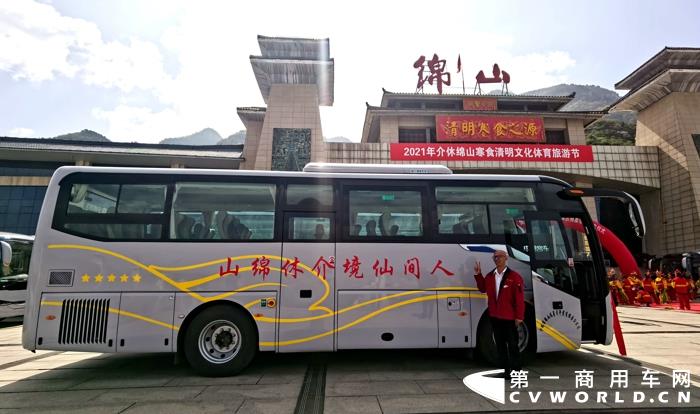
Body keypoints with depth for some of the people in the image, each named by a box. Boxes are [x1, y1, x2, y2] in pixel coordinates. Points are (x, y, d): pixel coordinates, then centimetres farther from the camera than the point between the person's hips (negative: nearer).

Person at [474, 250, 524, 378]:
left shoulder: (514, 276, -10)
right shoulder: (490, 276, 8)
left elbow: (519, 298, -12)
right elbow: (483, 289, 20)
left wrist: (519, 316, -14)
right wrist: (478, 274, 9)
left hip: (509, 318, -6)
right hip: (495, 317, 6)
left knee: (512, 345, 3)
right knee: (500, 344, 14)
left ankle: (516, 370, 15)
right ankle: (506, 369, 25)